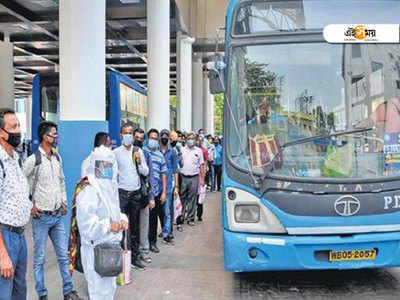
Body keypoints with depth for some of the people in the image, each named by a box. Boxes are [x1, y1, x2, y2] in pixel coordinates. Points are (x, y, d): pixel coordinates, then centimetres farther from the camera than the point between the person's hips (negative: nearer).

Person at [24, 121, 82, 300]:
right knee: (40, 258, 5)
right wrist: (30, 206, -9)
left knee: (64, 255, 10)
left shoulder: (57, 158, 8)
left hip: (58, 215, 6)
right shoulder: (33, 160, -12)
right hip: (41, 216, -6)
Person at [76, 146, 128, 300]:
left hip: (112, 245, 8)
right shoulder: (88, 193, -18)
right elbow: (86, 226, -23)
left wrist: (123, 220, -1)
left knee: (110, 287, 20)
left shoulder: (111, 187, 9)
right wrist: (109, 226, -33)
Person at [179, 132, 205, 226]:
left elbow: (201, 165, 9)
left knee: (192, 198, 3)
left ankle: (190, 218, 11)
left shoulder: (198, 150, 9)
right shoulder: (182, 150, 7)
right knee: (182, 198, 4)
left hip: (194, 177, 0)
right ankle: (181, 217, 15)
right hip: (183, 177, 0)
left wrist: (202, 179, 4)